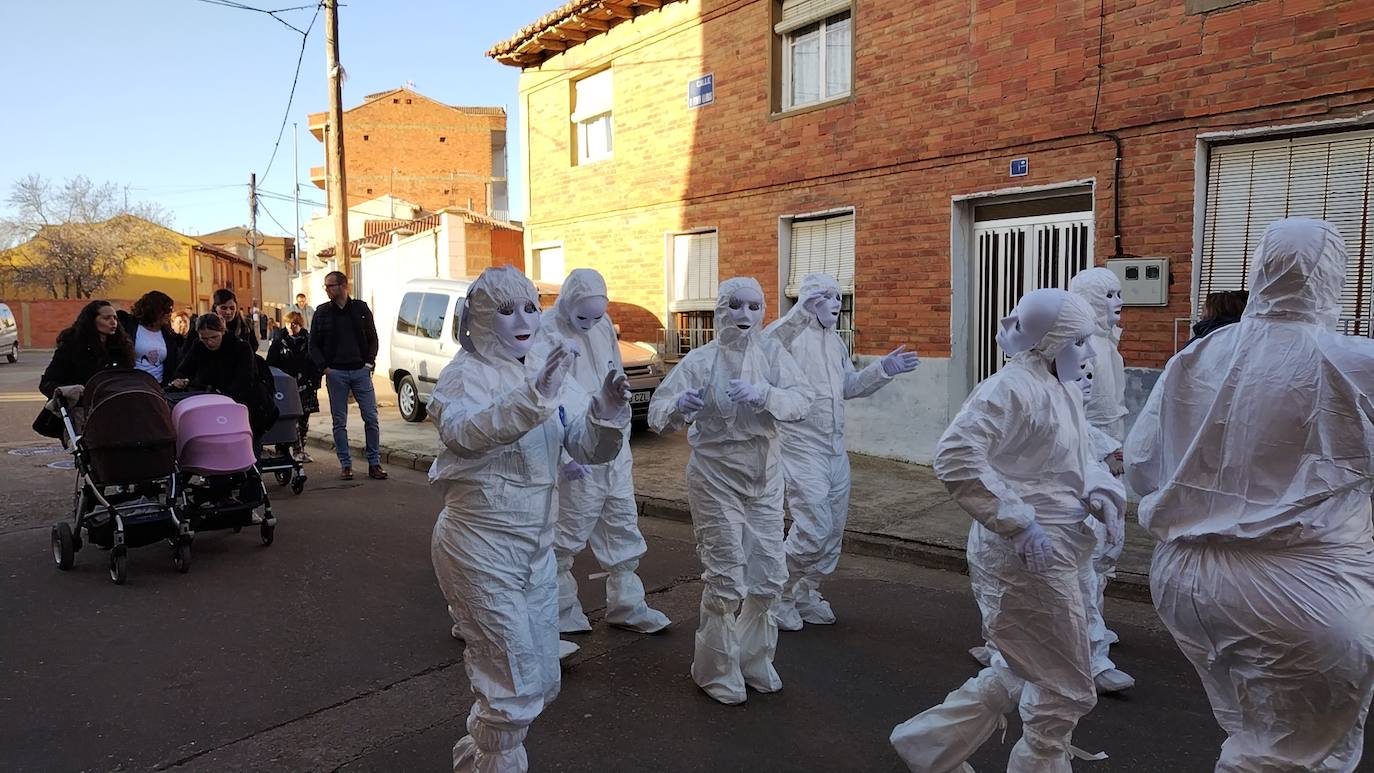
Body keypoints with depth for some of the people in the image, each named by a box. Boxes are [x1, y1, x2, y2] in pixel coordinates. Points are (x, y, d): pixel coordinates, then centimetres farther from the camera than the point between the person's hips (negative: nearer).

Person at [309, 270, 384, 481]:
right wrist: (324, 367, -3)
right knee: (339, 422, 4)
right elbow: (314, 344, 9)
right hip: (335, 373, 1)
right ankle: (345, 464, 12)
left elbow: (372, 339, 10)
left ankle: (374, 463, 6)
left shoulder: (361, 308, 6)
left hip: (360, 371, 0)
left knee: (371, 418, -2)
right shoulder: (322, 312, 7)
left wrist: (369, 363, -1)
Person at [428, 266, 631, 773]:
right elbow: (463, 432, -35)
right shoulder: (466, 374, -12)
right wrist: (534, 397, -49)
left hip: (535, 545, 7)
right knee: (515, 687, 0)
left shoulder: (543, 374, 8)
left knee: (542, 682, 18)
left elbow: (592, 449, 0)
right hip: (480, 546, -7)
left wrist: (608, 409, -20)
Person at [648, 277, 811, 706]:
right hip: (716, 480, -4)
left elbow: (801, 400, -14)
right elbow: (657, 414, -15)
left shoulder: (772, 352, -2)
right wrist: (679, 406, -38)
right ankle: (716, 671, 23)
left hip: (764, 478, 4)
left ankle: (754, 659, 35)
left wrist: (764, 394, -33)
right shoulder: (700, 360, -9)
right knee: (725, 580, 2)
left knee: (769, 577, 12)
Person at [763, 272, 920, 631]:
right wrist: (801, 313, -41)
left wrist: (885, 369, 10)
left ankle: (806, 595, 32)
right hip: (802, 449, -9)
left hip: (835, 450, 9)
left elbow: (850, 386, 21)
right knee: (813, 529, -10)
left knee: (833, 531, 14)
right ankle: (779, 597, 12)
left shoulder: (833, 340, 15)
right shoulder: (792, 333, -12)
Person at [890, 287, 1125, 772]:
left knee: (1023, 674, 23)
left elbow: (1079, 459, 22)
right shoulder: (1013, 388, -19)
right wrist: (1019, 522, -27)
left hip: (1061, 554, 10)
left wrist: (1101, 493, 1)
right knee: (1066, 691, 6)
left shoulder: (1064, 390, 11)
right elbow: (955, 456, -30)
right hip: (1027, 559, -10)